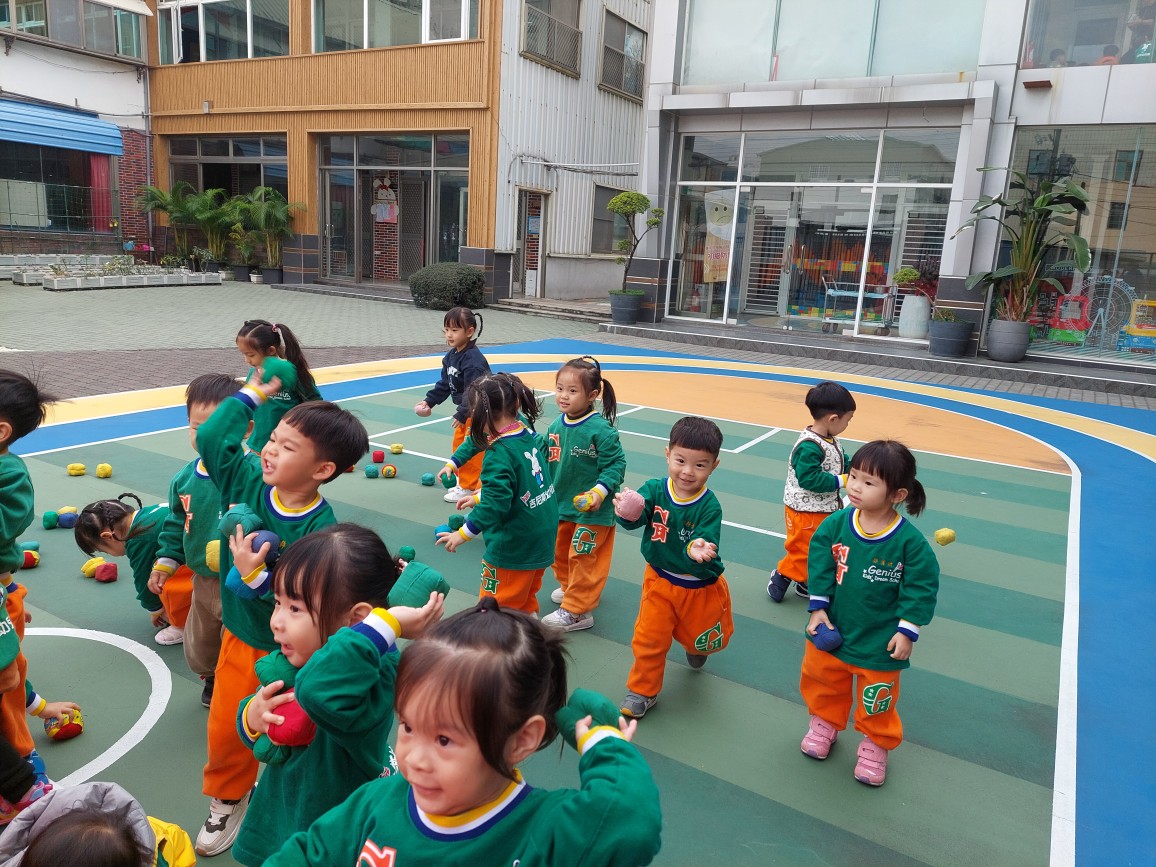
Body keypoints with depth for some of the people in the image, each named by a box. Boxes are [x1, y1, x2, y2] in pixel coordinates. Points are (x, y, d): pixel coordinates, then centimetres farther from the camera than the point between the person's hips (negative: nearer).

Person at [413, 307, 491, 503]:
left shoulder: (473, 360, -25)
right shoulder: (451, 356, 5)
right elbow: (445, 384, 14)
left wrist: (462, 415, -23)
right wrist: (429, 401, 9)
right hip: (466, 409, 10)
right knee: (459, 444, 16)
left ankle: (468, 487, 7)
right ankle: (463, 480, 29)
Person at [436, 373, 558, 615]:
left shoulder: (499, 454, -25)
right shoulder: (529, 434, 0)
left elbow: (495, 504, -28)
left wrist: (464, 534, -17)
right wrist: (480, 497, 17)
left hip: (514, 547, -8)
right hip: (543, 538, 8)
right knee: (526, 599, 23)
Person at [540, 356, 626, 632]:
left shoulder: (601, 430, -22)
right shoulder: (556, 426, -2)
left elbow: (616, 464, -17)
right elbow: (548, 462, 9)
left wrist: (600, 490, -28)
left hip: (592, 510, -7)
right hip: (561, 506, 7)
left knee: (583, 558, 2)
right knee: (560, 553, 23)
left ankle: (576, 611, 14)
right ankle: (569, 588, 48)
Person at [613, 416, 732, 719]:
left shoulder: (710, 506, -22)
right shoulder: (655, 490, -17)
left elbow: (707, 541, -31)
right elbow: (637, 517, -30)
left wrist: (698, 550, -54)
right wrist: (627, 511, -54)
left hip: (701, 587, 0)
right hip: (660, 580, 1)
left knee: (701, 638, 21)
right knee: (648, 638, 5)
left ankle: (695, 647, 58)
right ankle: (642, 691, 28)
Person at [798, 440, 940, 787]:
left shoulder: (909, 540, -21)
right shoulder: (836, 524, -13)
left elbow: (922, 586, -12)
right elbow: (820, 563, -6)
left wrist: (907, 631, -12)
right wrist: (818, 608, -9)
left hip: (880, 641, -3)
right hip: (832, 630, 3)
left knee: (876, 700, 15)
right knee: (823, 681, 22)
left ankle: (875, 745, 41)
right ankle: (825, 723, 50)